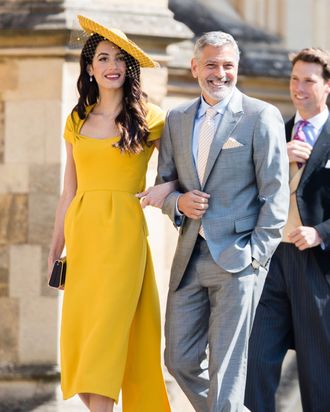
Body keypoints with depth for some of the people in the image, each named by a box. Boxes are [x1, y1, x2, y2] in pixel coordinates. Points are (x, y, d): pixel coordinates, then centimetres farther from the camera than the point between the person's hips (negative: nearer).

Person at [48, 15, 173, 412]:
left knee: (107, 329, -11)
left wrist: (168, 186, -10)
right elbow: (69, 192, 16)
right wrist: (55, 249, 14)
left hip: (123, 233, -4)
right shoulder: (77, 121, 13)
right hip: (81, 232, 4)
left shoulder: (149, 118, 2)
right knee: (79, 331, 0)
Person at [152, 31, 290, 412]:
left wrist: (255, 254, -13)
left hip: (237, 258, -6)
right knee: (179, 359, 9)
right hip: (190, 257, 6)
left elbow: (275, 193, -6)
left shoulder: (261, 116, -4)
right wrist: (178, 203, -5)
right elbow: (163, 183, 18)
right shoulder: (177, 119, 13)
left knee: (226, 367, -5)